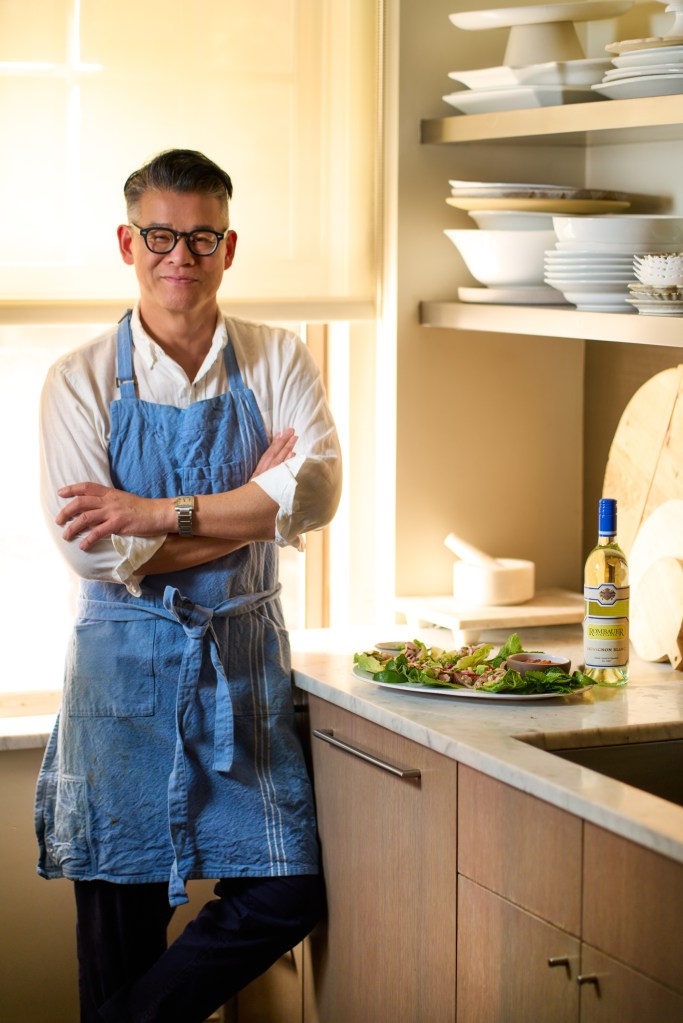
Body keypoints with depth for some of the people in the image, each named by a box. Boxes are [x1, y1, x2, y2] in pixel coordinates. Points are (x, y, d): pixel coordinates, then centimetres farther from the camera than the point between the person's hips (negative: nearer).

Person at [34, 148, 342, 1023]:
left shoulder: (278, 362, 3)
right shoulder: (81, 380, -3)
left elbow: (315, 492, -14)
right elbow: (92, 550, -13)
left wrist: (162, 513, -21)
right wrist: (252, 507, -12)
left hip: (243, 656, 2)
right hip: (123, 665, -2)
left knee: (287, 893, 2)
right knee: (120, 911, 5)